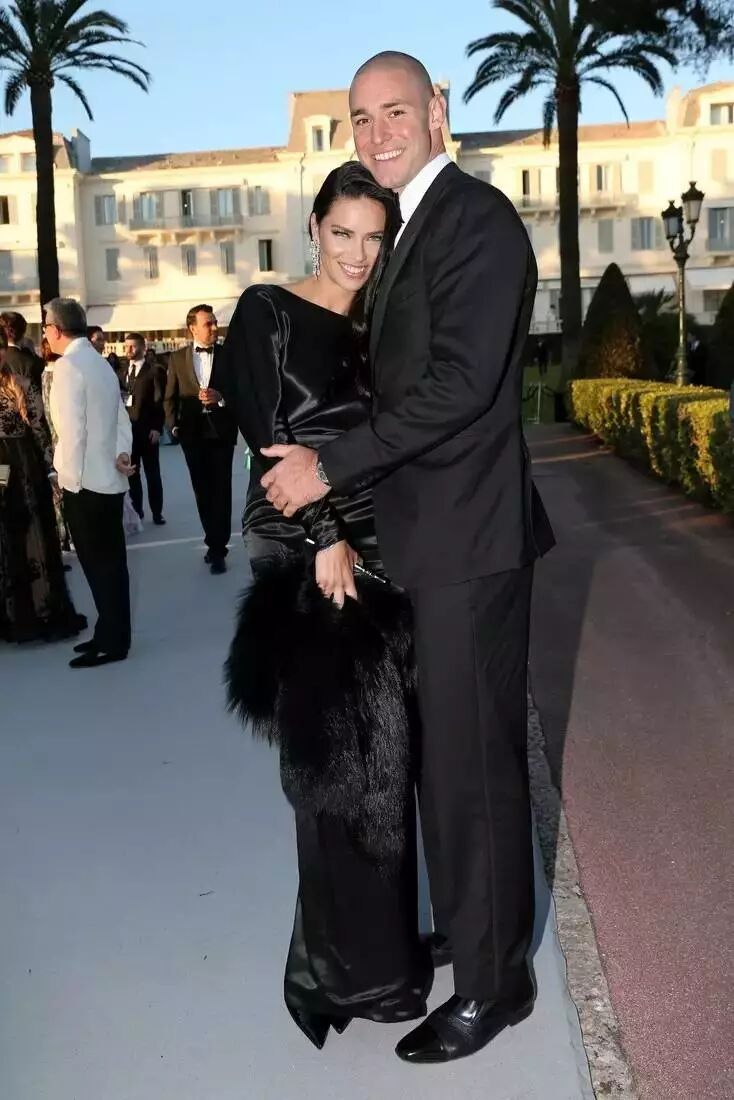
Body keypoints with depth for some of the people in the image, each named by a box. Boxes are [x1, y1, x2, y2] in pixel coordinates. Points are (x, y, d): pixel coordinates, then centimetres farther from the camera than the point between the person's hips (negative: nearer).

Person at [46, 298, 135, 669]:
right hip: (108, 479, 9)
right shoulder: (99, 363, 15)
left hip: (85, 483, -9)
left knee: (98, 563, -1)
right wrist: (121, 453, -1)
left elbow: (71, 429, -19)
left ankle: (112, 642, 7)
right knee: (109, 561, 13)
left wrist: (68, 478, -13)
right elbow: (121, 417, 11)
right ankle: (112, 634, 23)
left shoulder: (68, 365, -14)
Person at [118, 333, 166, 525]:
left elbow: (160, 400, -7)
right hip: (126, 427, 5)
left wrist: (157, 428, -14)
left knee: (152, 473, 3)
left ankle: (157, 513, 9)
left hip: (146, 428, -4)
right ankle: (136, 510, 17)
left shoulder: (155, 370, -2)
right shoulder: (122, 370, 13)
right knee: (131, 472, 9)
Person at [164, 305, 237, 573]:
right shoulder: (178, 358, 5)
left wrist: (221, 398, -20)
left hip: (221, 432, -2)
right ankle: (215, 542, 21)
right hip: (192, 433, 2)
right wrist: (174, 426, -1)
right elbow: (170, 397, 8)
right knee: (202, 491, 9)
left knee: (220, 491, -2)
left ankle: (217, 549, 1)